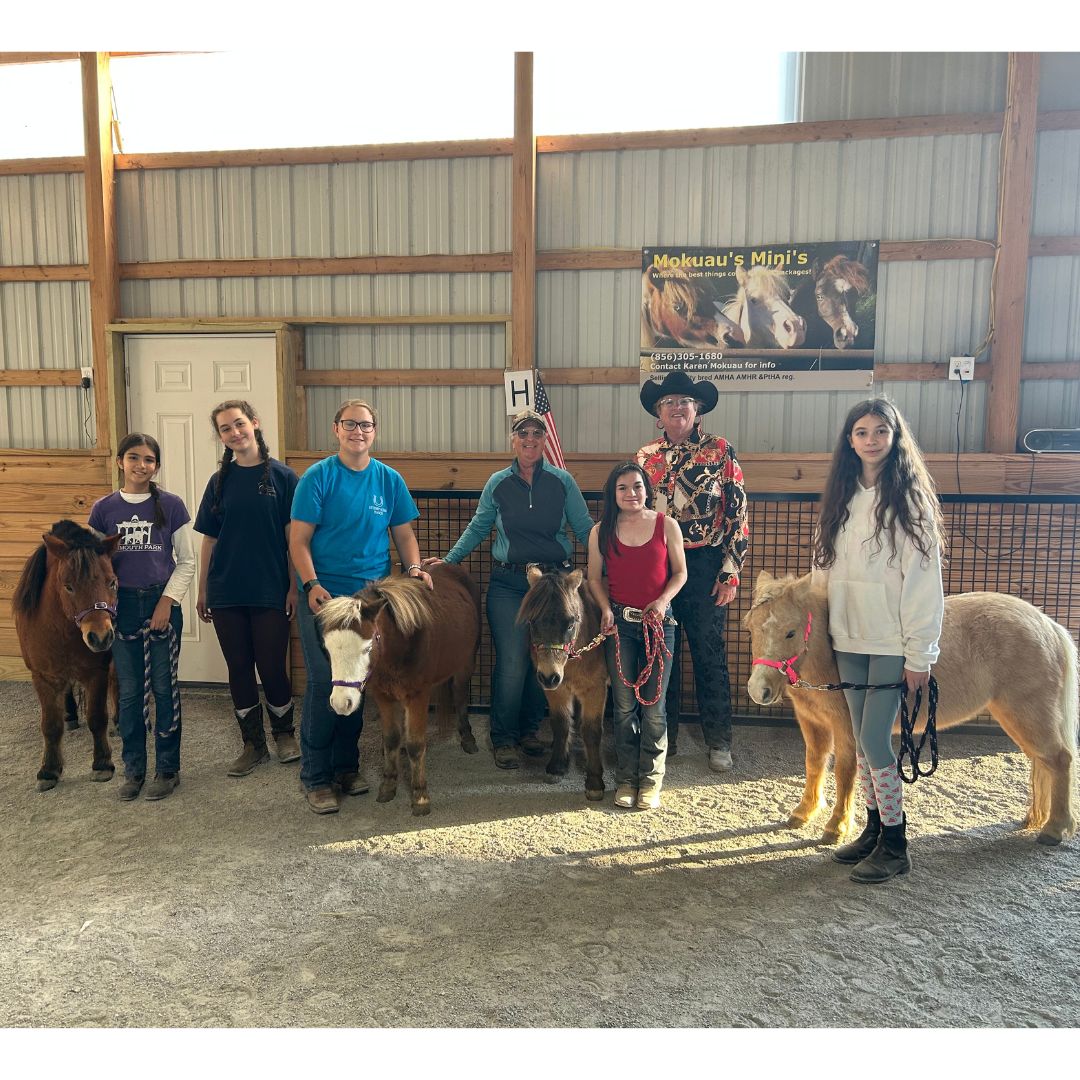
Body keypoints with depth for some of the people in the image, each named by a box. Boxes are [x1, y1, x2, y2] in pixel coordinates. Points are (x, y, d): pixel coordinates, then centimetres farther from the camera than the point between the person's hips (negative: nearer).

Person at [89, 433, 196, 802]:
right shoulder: (103, 509, 2)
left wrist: (167, 601, -10)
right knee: (129, 691, 10)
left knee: (164, 688, 6)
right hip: (122, 605, 2)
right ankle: (133, 768, 24)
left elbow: (187, 561, -1)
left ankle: (167, 768, 18)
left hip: (163, 602, -2)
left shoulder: (171, 505, -3)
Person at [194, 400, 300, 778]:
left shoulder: (282, 476, -3)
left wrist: (294, 587, -8)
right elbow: (209, 540, 8)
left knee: (272, 667, 2)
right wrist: (202, 590, 7)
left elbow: (293, 536, -4)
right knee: (239, 668, 9)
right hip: (226, 593, 3)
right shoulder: (220, 481, 5)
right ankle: (253, 744, 24)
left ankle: (284, 733, 27)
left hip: (271, 592, -3)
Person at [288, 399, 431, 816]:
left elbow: (404, 534, 12)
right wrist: (311, 584, -20)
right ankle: (315, 778, 11)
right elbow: (299, 539, -7)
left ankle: (346, 767, 27)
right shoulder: (318, 477, -4)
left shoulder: (389, 479, 7)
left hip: (374, 595, 4)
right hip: (325, 595, -3)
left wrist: (414, 568, -7)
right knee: (324, 683, -3)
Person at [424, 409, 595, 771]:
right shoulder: (498, 483, 3)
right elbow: (477, 529, 11)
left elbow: (585, 529, 3)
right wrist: (448, 560, 6)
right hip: (508, 585, -1)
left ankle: (529, 730, 28)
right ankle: (503, 739, 11)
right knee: (512, 663, -6)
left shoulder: (562, 482, 2)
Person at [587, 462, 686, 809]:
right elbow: (595, 577, 7)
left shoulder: (667, 526, -2)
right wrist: (606, 609, -9)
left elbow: (680, 572, 2)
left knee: (653, 705, 4)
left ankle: (651, 781, 17)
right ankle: (626, 780, 20)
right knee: (624, 706, 7)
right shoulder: (601, 532, 0)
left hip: (659, 621, -1)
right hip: (619, 623, 1)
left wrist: (662, 601, -14)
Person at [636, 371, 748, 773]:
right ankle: (663, 736, 25)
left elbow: (738, 514, -4)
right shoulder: (645, 456, 7)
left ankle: (718, 741, 21)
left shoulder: (720, 451, -2)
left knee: (709, 653, 6)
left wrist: (730, 573, -9)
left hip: (704, 565, -3)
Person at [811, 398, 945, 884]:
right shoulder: (841, 497, 9)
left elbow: (924, 579, -11)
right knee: (862, 739, 13)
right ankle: (874, 828, 28)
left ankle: (895, 845, 12)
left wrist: (919, 655, -13)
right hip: (848, 639, 6)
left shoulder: (909, 499, -8)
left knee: (874, 739, -5)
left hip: (892, 643, -6)